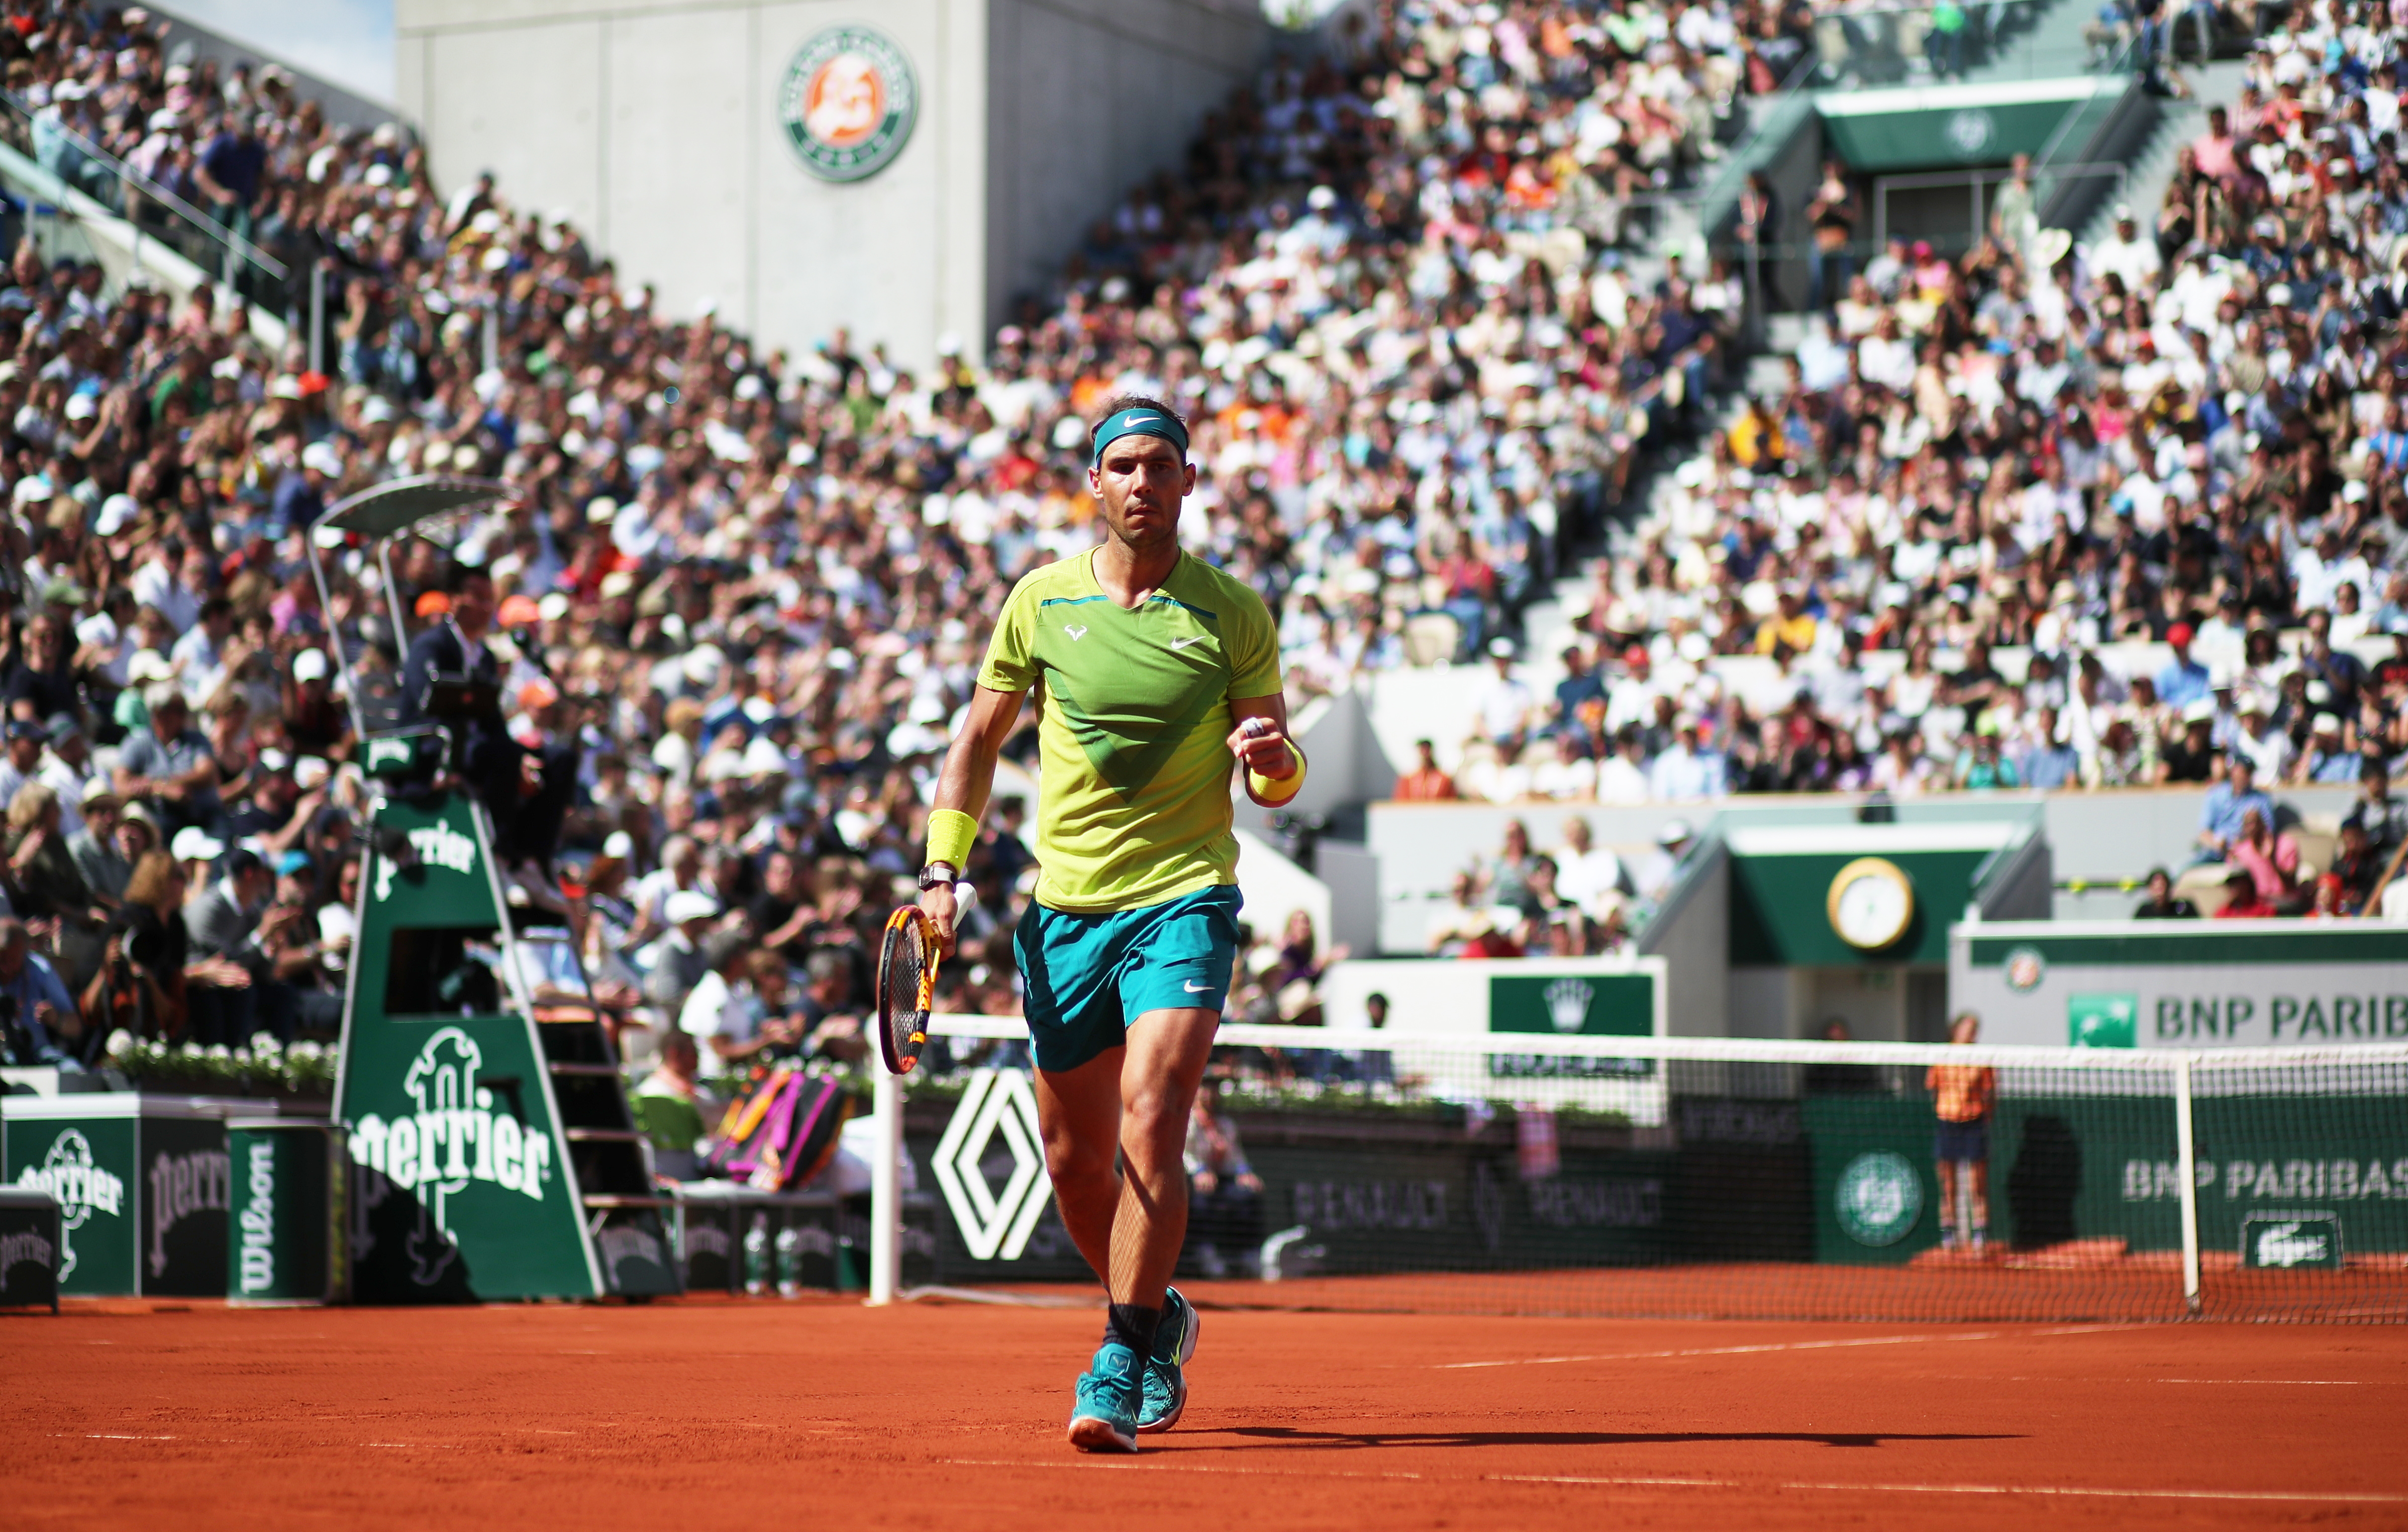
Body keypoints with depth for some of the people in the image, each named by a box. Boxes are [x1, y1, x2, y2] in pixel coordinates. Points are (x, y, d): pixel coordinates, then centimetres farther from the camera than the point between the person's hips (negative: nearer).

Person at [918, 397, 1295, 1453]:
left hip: (1183, 900, -3)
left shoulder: (1231, 612, -1)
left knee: (1149, 1125, -20)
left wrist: (1271, 760, -20)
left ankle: (1120, 1375, -19)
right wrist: (944, 867, 5)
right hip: (1063, 910, 3)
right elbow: (980, 736, 14)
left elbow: (1277, 781, 3)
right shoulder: (1041, 601, 4)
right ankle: (1159, 1322, 35)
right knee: (1074, 1160, 10)